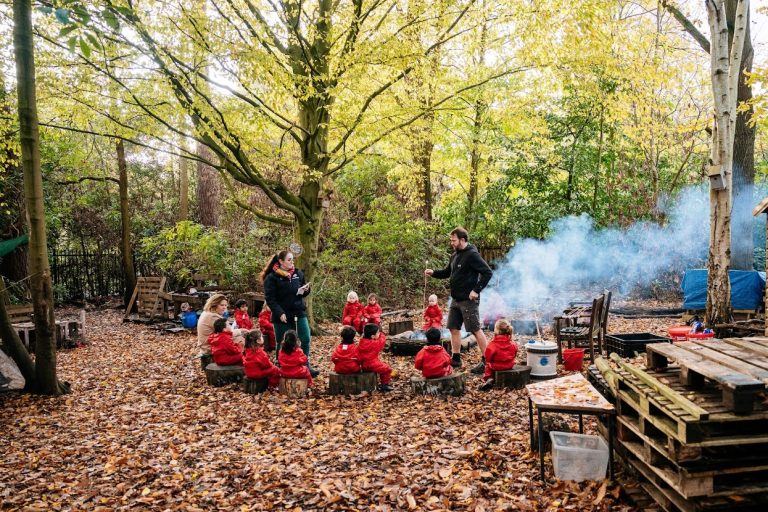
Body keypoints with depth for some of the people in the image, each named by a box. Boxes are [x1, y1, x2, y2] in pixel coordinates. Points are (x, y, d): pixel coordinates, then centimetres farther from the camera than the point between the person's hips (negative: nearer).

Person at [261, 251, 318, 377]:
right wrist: (279, 313, -21)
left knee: (306, 339, -2)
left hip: (299, 313, 4)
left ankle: (306, 365, 13)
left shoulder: (298, 273, 7)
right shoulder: (272, 277, -9)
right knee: (282, 343, 8)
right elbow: (269, 298, -12)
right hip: (282, 316, -4)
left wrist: (306, 290, -5)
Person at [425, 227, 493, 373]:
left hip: (468, 300, -9)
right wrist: (433, 273, 6)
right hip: (456, 300, 9)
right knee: (454, 328, 12)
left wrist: (476, 290, -20)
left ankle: (486, 361, 6)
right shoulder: (455, 255, 12)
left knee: (476, 330, -3)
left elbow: (488, 273, -18)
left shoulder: (472, 255, -14)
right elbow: (447, 272, 24)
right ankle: (455, 359, 23)